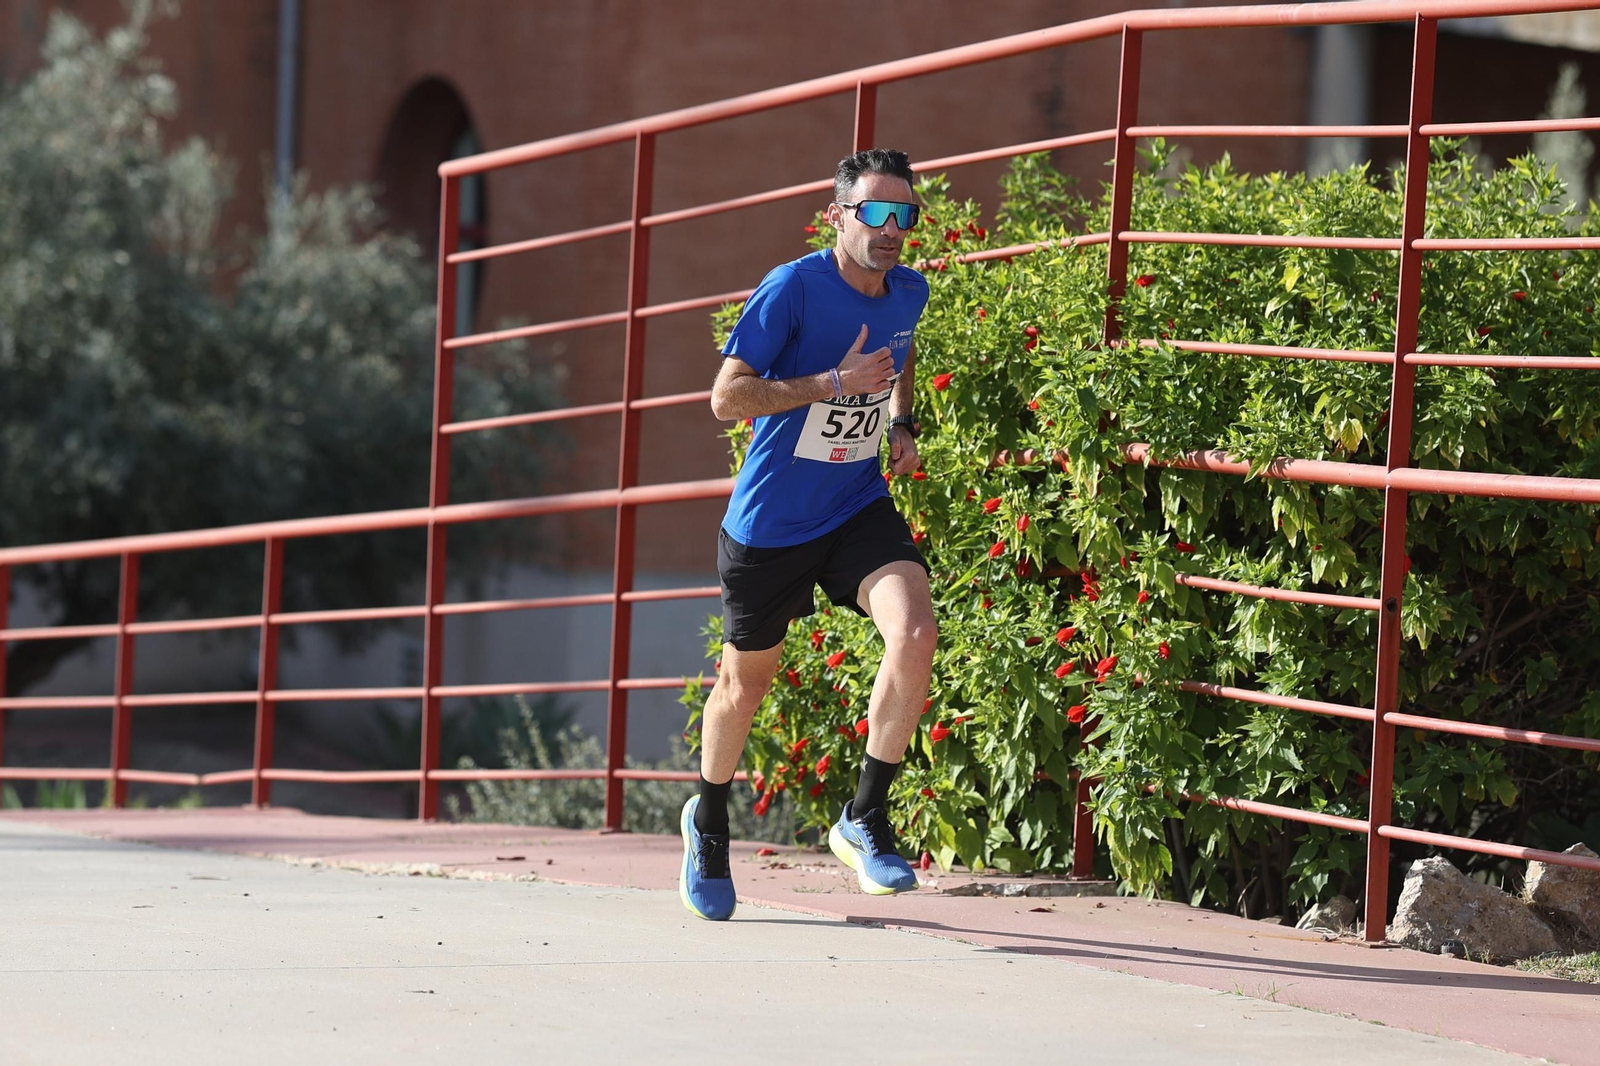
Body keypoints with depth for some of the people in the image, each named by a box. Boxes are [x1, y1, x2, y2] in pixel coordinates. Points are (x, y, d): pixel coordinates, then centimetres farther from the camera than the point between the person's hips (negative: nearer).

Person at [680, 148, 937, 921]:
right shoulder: (793, 288, -19)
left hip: (860, 510, 4)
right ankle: (709, 822, 42)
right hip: (769, 523, -3)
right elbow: (727, 397, -22)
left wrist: (901, 425, 7)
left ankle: (865, 820, -8)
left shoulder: (909, 293, 0)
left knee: (915, 637, -23)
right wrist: (834, 383, -28)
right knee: (746, 682, 13)